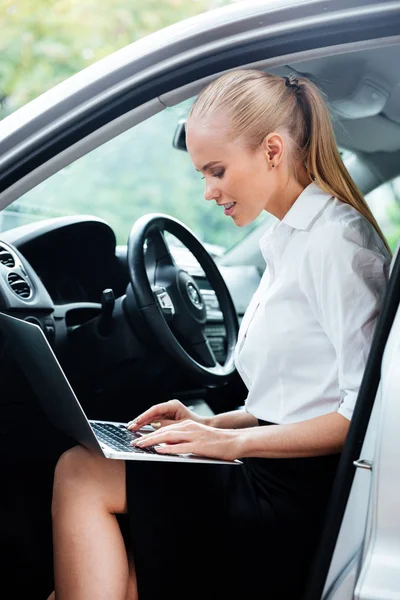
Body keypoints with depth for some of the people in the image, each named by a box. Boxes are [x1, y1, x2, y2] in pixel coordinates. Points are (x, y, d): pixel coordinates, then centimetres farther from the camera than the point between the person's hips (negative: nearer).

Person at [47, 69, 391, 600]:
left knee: (81, 474, -12)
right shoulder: (290, 242, 17)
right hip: (277, 482, 9)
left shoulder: (335, 239, -13)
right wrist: (210, 425, 9)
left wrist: (237, 441, -18)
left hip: (303, 496, -9)